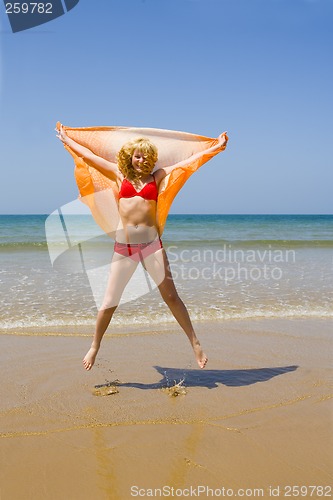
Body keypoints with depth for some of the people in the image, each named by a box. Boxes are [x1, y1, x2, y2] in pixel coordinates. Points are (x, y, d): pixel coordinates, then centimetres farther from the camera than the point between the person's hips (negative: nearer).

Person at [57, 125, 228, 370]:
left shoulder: (157, 176, 9)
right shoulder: (120, 175, 10)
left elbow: (189, 160, 12)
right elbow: (89, 155, 20)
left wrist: (216, 146, 14)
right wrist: (66, 139, 29)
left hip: (152, 243, 0)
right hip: (123, 246, 1)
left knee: (171, 296, 2)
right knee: (110, 302, 6)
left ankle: (195, 343, 10)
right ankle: (94, 347, 23)